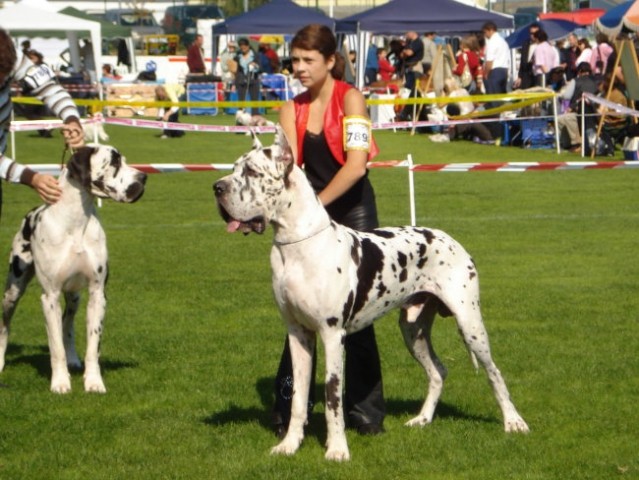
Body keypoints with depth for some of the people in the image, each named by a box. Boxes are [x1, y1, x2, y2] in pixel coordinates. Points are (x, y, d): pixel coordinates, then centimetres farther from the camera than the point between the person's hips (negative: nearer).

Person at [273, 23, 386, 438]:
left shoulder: (350, 99, -10)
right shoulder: (293, 109, 6)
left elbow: (356, 164, -21)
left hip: (353, 211, -4)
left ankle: (366, 411, 7)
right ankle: (290, 411, 3)